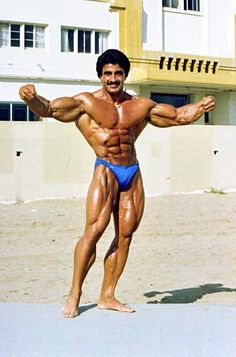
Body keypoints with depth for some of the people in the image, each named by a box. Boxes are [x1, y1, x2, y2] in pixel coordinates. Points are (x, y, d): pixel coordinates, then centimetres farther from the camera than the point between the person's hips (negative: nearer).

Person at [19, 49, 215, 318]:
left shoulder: (141, 106, 15)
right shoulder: (86, 102, 1)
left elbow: (179, 116, 24)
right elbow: (49, 109, -8)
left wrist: (200, 107, 7)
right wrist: (32, 98, -29)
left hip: (133, 174, 5)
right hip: (106, 171, -5)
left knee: (125, 235, 3)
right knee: (94, 230, -15)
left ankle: (107, 296, 12)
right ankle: (74, 293, -2)